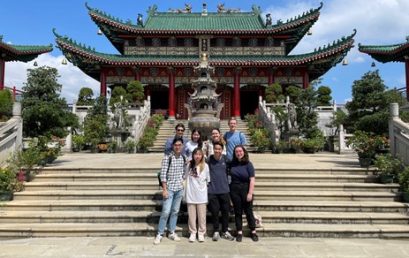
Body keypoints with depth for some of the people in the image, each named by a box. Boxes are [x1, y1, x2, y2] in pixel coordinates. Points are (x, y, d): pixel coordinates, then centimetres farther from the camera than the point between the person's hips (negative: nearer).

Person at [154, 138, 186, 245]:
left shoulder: (183, 158, 6)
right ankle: (159, 234, 6)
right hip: (169, 188, -5)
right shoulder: (167, 158, -9)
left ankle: (172, 232, 22)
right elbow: (163, 174, -11)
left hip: (179, 189, 5)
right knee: (166, 212, -6)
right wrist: (164, 189, -14)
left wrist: (183, 183, 6)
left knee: (175, 211, 11)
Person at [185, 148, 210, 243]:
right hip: (191, 194, 2)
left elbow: (208, 180, 2)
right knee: (191, 215, 8)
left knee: (202, 216, 6)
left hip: (201, 195, -1)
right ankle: (192, 233, 21)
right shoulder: (189, 165, 2)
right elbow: (186, 177, 10)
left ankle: (201, 233, 19)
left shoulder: (205, 166, -5)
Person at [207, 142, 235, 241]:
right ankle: (216, 232, 22)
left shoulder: (225, 159, 0)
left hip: (224, 190, 2)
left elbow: (229, 171, 11)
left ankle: (225, 231, 25)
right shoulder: (209, 159, -6)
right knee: (214, 212, 6)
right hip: (212, 191, -2)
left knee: (225, 211, 9)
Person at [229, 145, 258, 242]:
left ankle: (253, 232, 20)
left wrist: (250, 193, -15)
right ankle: (239, 232, 19)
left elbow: (252, 179, -10)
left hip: (245, 190, -3)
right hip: (234, 190, 3)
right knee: (237, 212, 9)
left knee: (248, 211, 5)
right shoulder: (232, 163, 2)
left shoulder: (248, 164, -7)